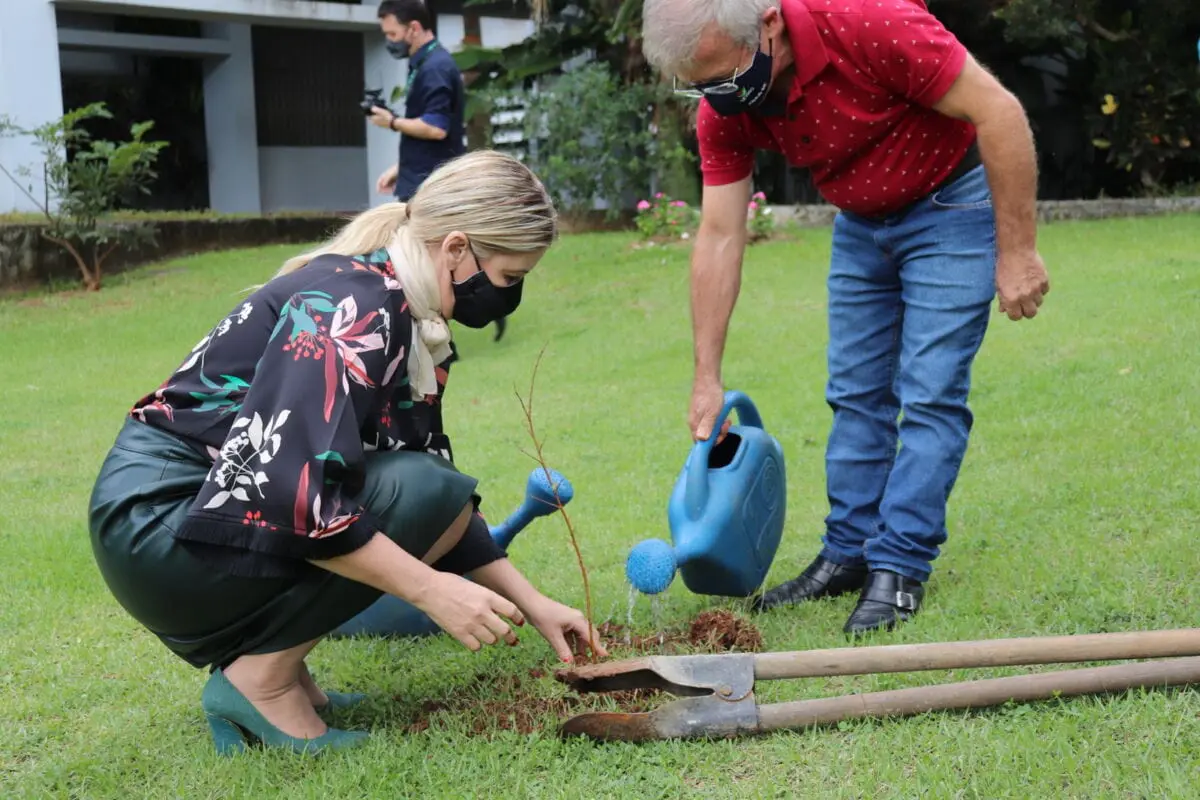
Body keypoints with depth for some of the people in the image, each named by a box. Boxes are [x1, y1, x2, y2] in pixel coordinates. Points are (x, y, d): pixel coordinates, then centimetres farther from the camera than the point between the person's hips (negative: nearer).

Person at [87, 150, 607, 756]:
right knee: (427, 492, -19)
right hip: (159, 523, -9)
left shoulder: (401, 314, 8)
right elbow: (287, 489, -30)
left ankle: (266, 648, 6)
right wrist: (429, 588, -24)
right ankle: (261, 677, -9)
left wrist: (531, 603, 10)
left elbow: (442, 499, 13)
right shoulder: (354, 307, -20)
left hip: (208, 504, 9)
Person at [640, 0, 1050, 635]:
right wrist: (707, 378, -12)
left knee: (929, 395, -9)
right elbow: (719, 236, -11)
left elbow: (998, 111, -27)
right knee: (855, 393, 7)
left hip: (951, 202, -6)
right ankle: (848, 553, 17)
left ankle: (899, 569, -2)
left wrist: (1017, 250, -24)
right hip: (861, 221, 6)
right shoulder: (723, 109, -15)